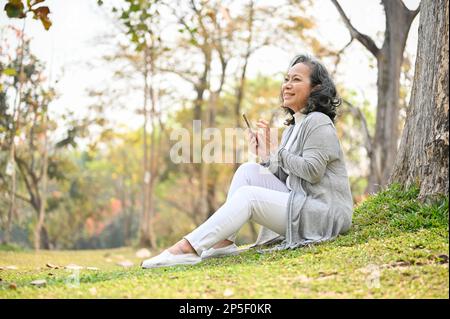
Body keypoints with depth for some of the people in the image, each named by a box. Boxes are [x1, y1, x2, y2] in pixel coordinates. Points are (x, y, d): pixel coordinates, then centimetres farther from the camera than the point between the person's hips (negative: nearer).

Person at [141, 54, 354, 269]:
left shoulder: (318, 123, -8)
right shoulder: (292, 127, 17)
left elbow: (312, 171, -21)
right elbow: (284, 178, 14)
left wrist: (275, 150, -16)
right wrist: (265, 155, -1)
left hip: (325, 213, -8)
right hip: (299, 203, 8)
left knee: (247, 195, -22)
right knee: (248, 171, -2)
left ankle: (188, 248, -26)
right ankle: (223, 242, -10)